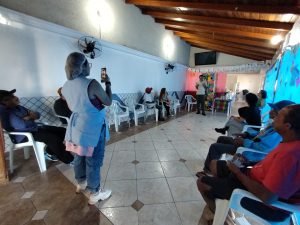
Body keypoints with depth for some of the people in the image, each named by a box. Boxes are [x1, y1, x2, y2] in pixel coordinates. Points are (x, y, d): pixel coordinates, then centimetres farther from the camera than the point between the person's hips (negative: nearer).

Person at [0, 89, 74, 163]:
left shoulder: (18, 107, 13)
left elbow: (37, 115, 15)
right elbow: (23, 125, -29)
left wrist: (29, 117, -8)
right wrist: (31, 117, -8)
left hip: (34, 127, 9)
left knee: (62, 131, -2)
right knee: (53, 138, -29)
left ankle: (49, 152, 14)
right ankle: (69, 160, -16)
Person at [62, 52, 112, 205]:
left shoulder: (65, 87, 2)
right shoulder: (92, 84, -23)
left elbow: (72, 107, 14)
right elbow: (108, 102, -12)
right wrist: (108, 83, -1)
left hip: (76, 127, 8)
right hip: (92, 128, -8)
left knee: (79, 156, 24)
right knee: (93, 161, 7)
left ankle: (81, 183, 47)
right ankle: (94, 193, 26)